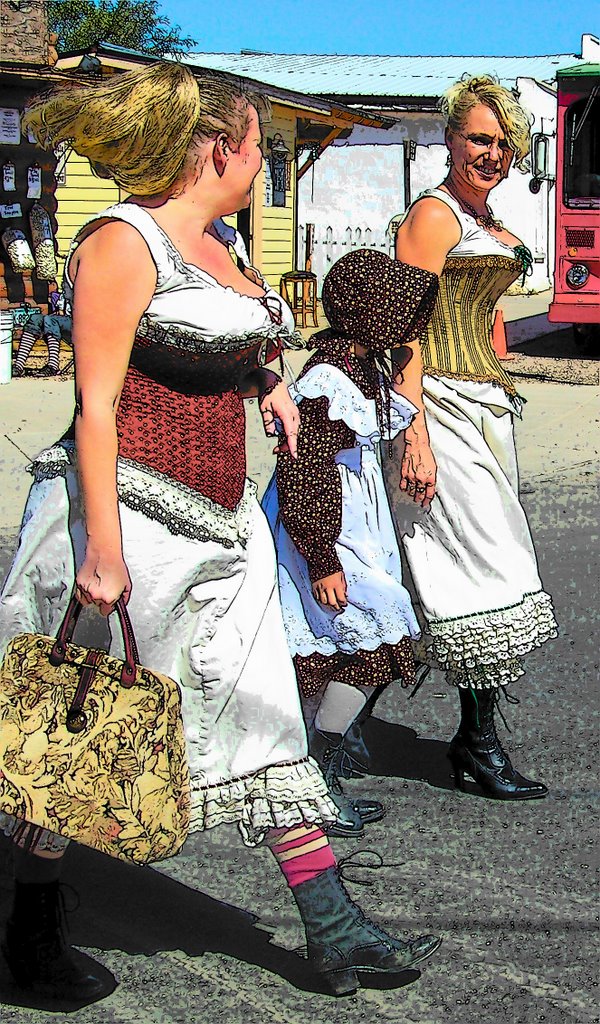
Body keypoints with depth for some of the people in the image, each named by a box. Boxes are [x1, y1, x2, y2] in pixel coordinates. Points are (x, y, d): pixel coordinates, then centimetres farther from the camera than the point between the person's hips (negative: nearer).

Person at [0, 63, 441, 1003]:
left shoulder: (213, 243, 15)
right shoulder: (121, 242, -12)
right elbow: (96, 404, -18)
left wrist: (266, 381, 13)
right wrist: (102, 544, -22)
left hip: (222, 519, 9)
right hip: (127, 510, -8)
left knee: (261, 711, 7)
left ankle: (332, 930, 13)